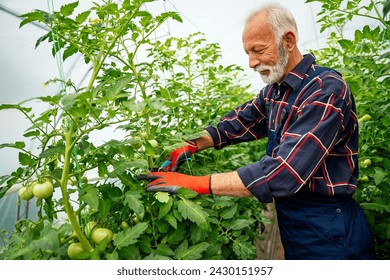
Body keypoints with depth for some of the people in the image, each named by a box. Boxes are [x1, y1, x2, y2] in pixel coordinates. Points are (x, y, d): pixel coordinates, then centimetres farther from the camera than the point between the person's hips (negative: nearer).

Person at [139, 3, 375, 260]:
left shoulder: (326, 90, -25)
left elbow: (284, 173, -33)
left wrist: (194, 183, -31)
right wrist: (191, 147, -7)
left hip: (326, 231, -7)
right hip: (291, 219, 7)